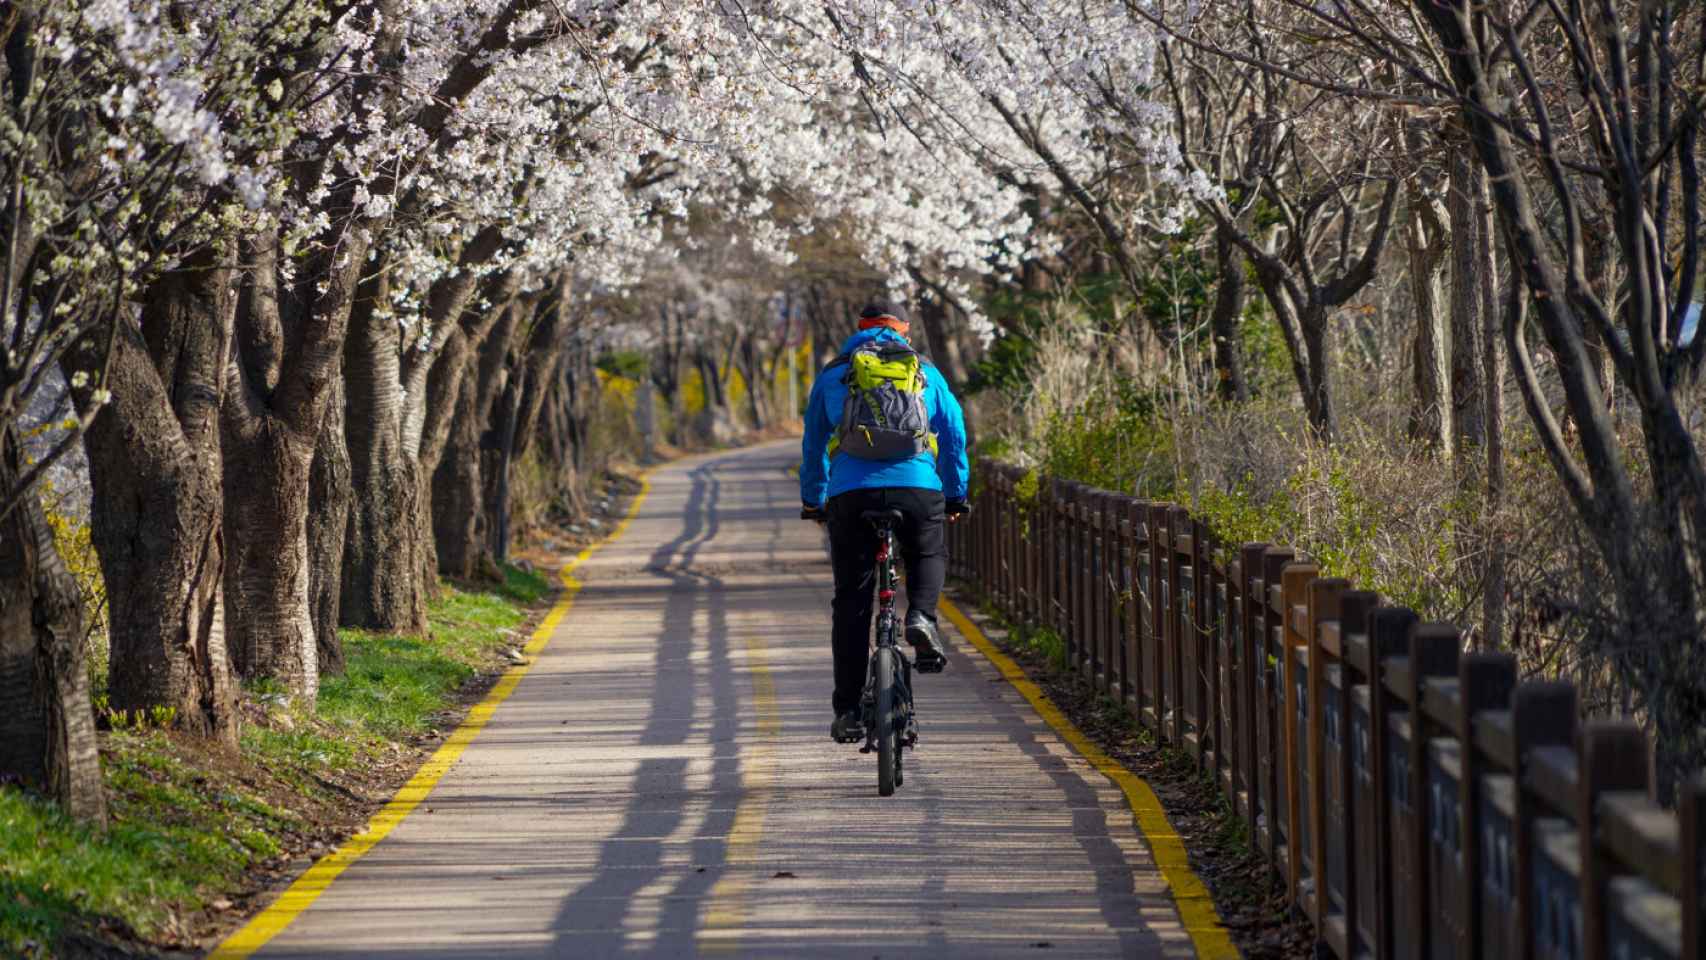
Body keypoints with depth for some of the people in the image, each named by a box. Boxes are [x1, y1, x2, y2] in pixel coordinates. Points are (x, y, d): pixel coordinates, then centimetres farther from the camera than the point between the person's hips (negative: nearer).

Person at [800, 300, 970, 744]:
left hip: (851, 494, 0)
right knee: (929, 558, 29)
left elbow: (813, 444, 23)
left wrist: (812, 501, 33)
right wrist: (956, 495, 29)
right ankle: (921, 618, -2)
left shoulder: (833, 374, 18)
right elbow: (954, 435, 19)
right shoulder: (924, 371, 18)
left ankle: (848, 711, 3)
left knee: (851, 603, 6)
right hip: (919, 490, 0)